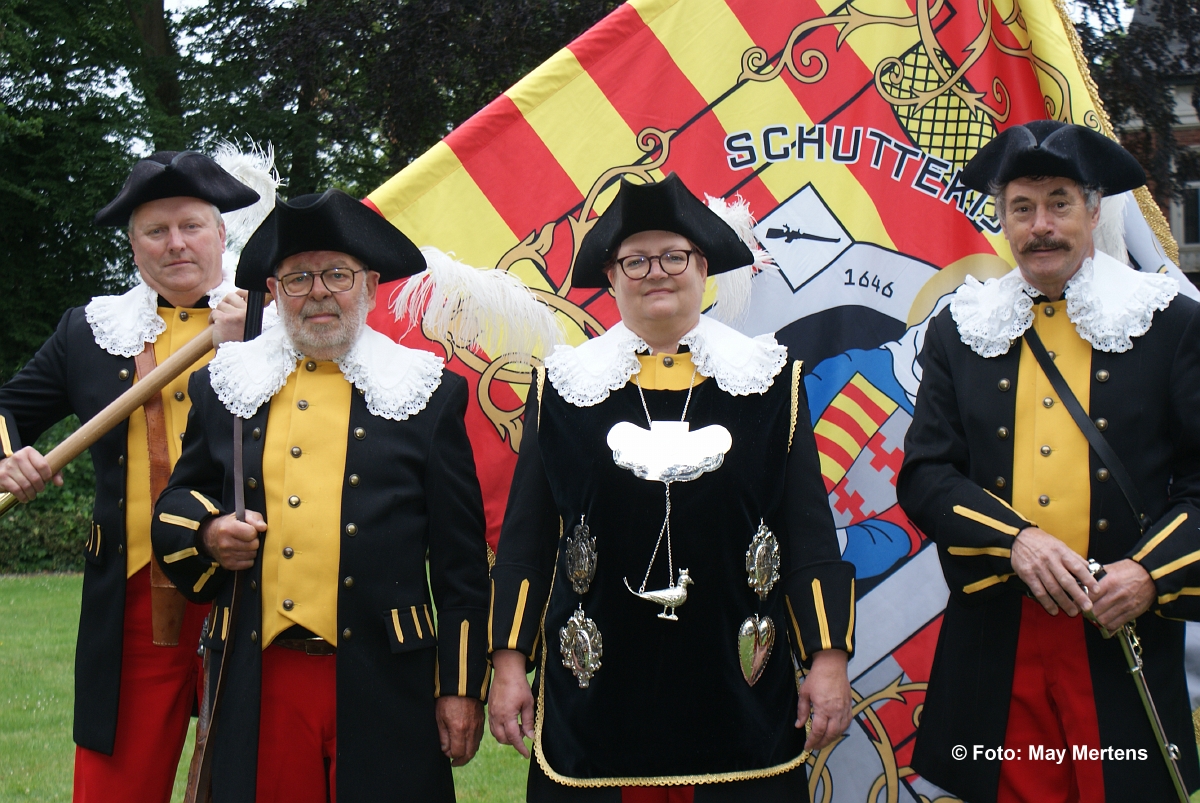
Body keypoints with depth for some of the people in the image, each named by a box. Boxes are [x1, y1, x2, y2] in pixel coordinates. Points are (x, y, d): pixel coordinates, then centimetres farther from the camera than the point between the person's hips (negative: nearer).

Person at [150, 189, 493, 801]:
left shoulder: (429, 394, 6)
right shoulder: (222, 388, 12)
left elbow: (461, 559, 4)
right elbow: (176, 505, 21)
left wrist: (461, 686, -1)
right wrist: (206, 532, -3)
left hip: (386, 685, -2)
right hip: (256, 681, 2)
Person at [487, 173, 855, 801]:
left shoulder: (768, 380, 7)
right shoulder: (564, 387, 7)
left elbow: (810, 531, 5)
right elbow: (525, 538, 7)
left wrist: (828, 658, -2)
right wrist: (509, 665, 1)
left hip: (737, 690, 0)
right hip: (598, 690, 0)